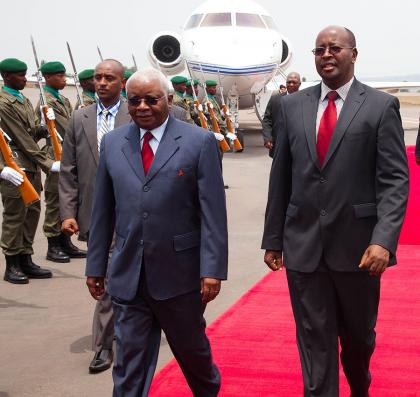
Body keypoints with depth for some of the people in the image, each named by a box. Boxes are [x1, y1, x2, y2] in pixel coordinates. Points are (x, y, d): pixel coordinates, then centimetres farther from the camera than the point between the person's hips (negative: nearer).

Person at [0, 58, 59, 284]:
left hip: (31, 167, 9)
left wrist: (45, 126, -4)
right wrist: (48, 164, -15)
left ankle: (26, 261, 20)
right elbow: (23, 139, -16)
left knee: (32, 212, 11)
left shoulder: (23, 100, 15)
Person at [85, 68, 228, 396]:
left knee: (191, 348, 18)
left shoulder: (199, 142, -6)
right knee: (129, 361, 6)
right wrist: (95, 265, 9)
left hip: (180, 273, -2)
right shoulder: (112, 143, 6)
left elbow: (213, 211, -9)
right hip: (127, 276, 2)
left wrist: (213, 269, -13)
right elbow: (103, 210, 9)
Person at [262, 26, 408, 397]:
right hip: (303, 244, 1)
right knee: (314, 339, 5)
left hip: (357, 245, -1)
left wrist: (384, 240, -20)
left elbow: (394, 180, -8)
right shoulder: (291, 106, 6)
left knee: (359, 335, 18)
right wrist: (272, 238, 7)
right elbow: (280, 178, 8)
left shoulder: (382, 106, -3)